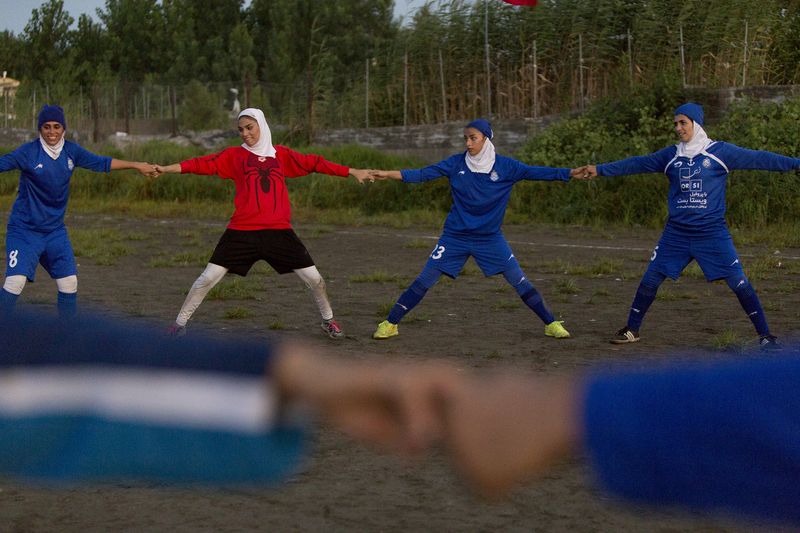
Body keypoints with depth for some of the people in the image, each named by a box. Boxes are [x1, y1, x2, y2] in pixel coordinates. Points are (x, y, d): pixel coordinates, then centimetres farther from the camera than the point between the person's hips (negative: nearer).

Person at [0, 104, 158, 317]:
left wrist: (136, 165, 15)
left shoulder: (72, 151, 0)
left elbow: (101, 163, 12)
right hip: (24, 229, -5)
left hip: (55, 230, 5)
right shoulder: (28, 152, -15)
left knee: (69, 284, 9)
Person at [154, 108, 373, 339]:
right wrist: (167, 168, -17)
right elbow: (204, 164, -5)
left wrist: (352, 171, 11)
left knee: (313, 278, 4)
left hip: (279, 231, 2)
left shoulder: (281, 154, 11)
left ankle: (328, 320, 28)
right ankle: (180, 322, 12)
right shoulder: (234, 155, 5)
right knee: (208, 278, -4)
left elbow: (314, 163, 12)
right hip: (242, 232, -1)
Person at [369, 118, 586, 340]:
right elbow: (423, 174, -10)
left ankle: (551, 324, 9)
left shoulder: (505, 166, -6)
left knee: (520, 282, -4)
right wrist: (388, 174, -20)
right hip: (455, 236, 0)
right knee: (423, 282, -2)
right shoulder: (456, 163, -5)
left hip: (491, 238, 0)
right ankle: (390, 324, 7)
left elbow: (536, 172, -12)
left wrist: (570, 173, -23)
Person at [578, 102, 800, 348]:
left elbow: (758, 159, -9)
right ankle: (632, 330, 19)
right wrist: (600, 169, 8)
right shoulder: (671, 155, 6)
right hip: (676, 233, 3)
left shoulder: (720, 152, -5)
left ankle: (765, 335, 3)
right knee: (650, 279, 3)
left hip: (713, 233, -3)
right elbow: (637, 164, 10)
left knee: (739, 282, -7)